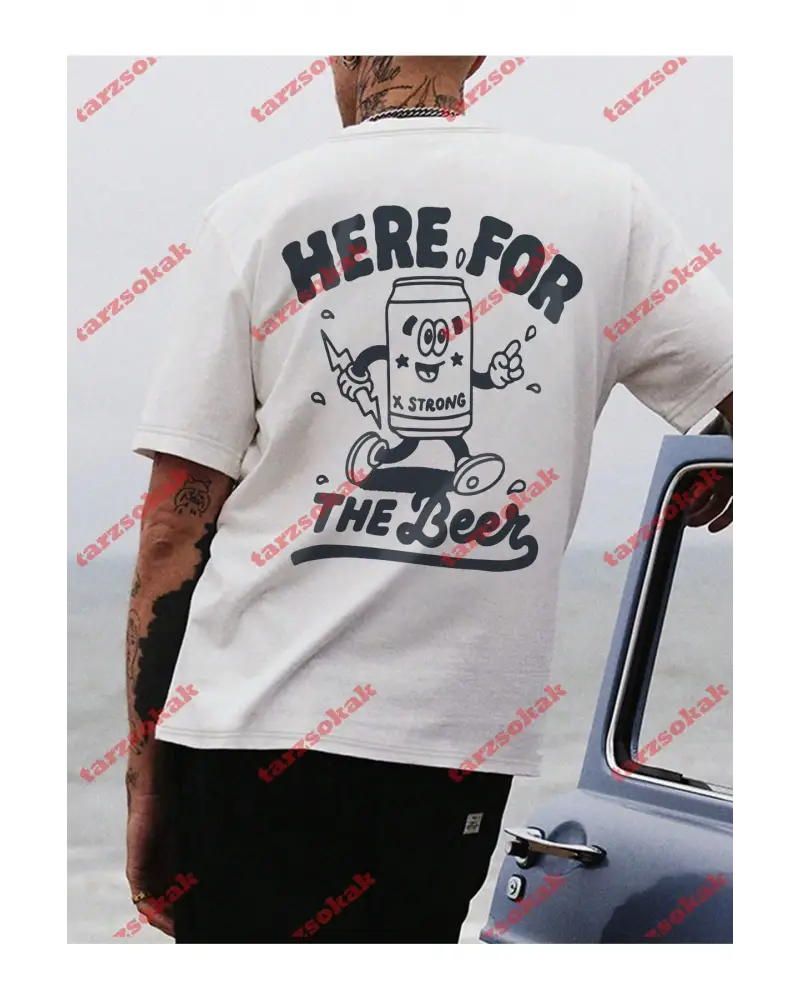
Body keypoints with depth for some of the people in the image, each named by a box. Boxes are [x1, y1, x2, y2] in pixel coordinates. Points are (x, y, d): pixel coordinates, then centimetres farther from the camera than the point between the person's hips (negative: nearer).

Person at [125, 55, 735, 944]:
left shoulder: (257, 211, 0)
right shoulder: (601, 202, 2)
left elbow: (178, 520, -1)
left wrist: (144, 772, 5)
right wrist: (723, 491, 26)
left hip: (250, 730, -1)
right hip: (461, 740, 2)